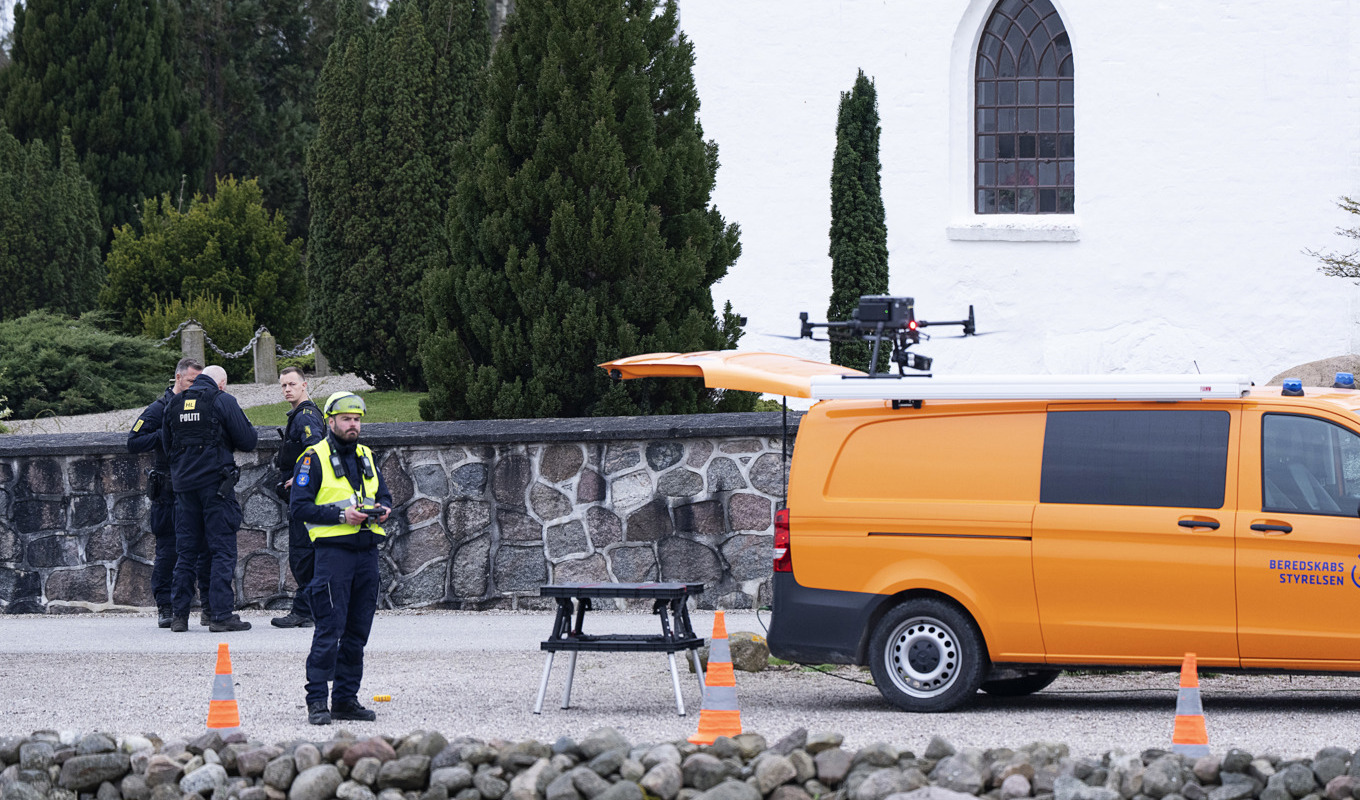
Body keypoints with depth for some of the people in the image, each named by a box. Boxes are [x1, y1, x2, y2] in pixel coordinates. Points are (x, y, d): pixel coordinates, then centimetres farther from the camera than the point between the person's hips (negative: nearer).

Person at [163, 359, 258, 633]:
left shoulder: (175, 404, 10)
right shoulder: (222, 401, -5)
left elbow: (166, 444, 20)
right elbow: (248, 441, -4)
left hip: (184, 484, 5)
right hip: (216, 484, -5)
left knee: (185, 550, 11)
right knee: (222, 550, -2)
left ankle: (178, 614, 9)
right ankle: (221, 614, -7)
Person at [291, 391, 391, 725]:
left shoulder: (366, 456, 17)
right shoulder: (314, 458, -2)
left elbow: (384, 494, 25)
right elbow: (299, 506, -8)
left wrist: (382, 509, 1)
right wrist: (341, 515, -18)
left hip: (367, 551, 7)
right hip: (333, 550, -6)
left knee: (357, 631, 8)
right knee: (329, 629, -10)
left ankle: (346, 699, 14)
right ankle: (317, 700, -7)